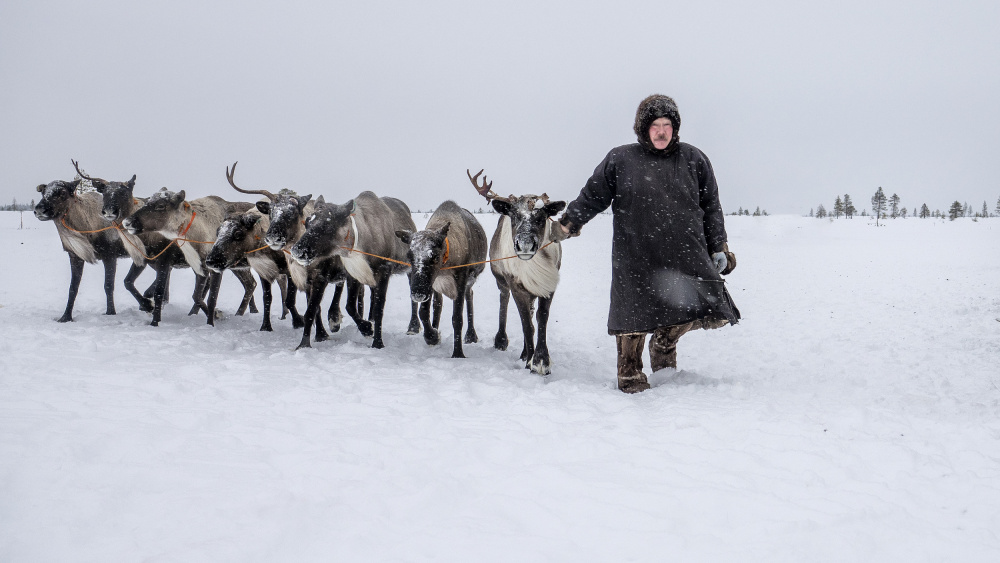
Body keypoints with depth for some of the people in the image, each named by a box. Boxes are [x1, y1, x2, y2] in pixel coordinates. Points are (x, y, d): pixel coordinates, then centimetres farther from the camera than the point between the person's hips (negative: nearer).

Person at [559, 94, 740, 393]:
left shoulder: (693, 160, 9)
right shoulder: (620, 160, 3)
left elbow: (711, 207, 14)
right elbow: (592, 197, 9)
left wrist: (718, 247, 12)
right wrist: (568, 222, -2)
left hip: (686, 254, 2)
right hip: (636, 258, -2)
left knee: (713, 311, -3)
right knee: (636, 316, 1)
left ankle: (665, 341, 25)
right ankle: (630, 376, 22)